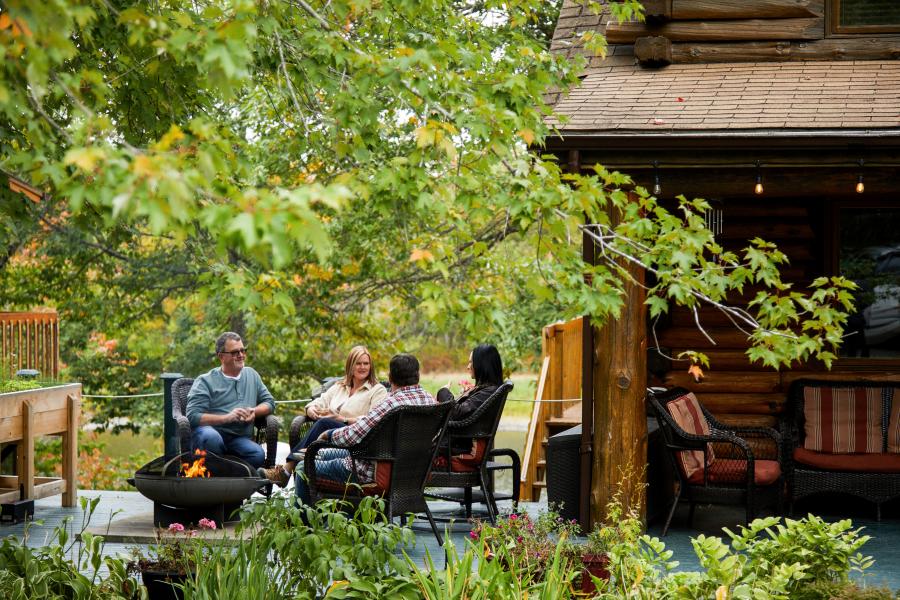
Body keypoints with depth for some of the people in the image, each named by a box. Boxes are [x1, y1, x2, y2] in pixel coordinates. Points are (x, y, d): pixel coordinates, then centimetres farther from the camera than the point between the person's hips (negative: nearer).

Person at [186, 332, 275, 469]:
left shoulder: (251, 375, 22)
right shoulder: (205, 381, 5)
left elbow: (269, 402, 24)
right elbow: (193, 416, -7)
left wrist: (254, 411, 1)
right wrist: (227, 417, -15)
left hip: (239, 438, 3)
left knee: (258, 454, -31)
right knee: (212, 437, -41)